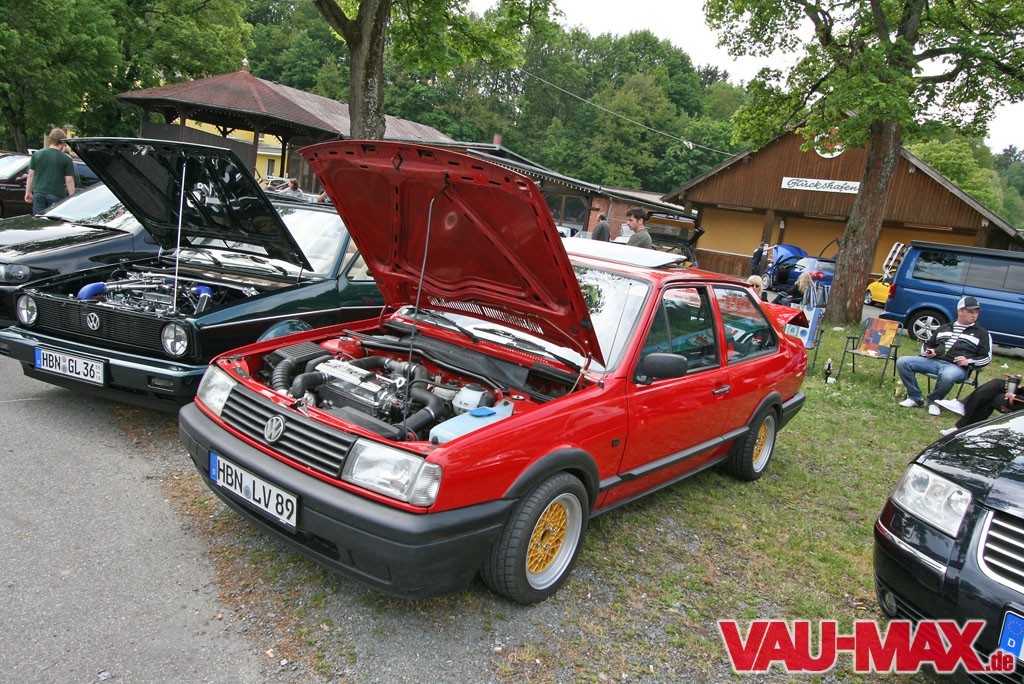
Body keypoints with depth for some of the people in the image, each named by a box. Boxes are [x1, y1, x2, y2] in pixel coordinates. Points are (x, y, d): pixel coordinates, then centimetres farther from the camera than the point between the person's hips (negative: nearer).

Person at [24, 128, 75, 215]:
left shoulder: (37, 154, 7)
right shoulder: (66, 159, -4)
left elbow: (31, 175, 10)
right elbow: (69, 181, -7)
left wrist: (28, 192, 18)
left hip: (38, 193, 3)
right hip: (56, 195, -3)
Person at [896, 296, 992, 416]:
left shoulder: (982, 333, 15)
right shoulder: (944, 328, 26)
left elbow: (987, 357, 9)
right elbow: (927, 345, 31)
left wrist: (969, 361, -10)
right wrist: (927, 352, 7)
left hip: (956, 367, -4)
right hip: (933, 361, 4)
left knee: (947, 376, -43)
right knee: (902, 362, -19)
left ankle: (933, 401, -13)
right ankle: (916, 397, -10)